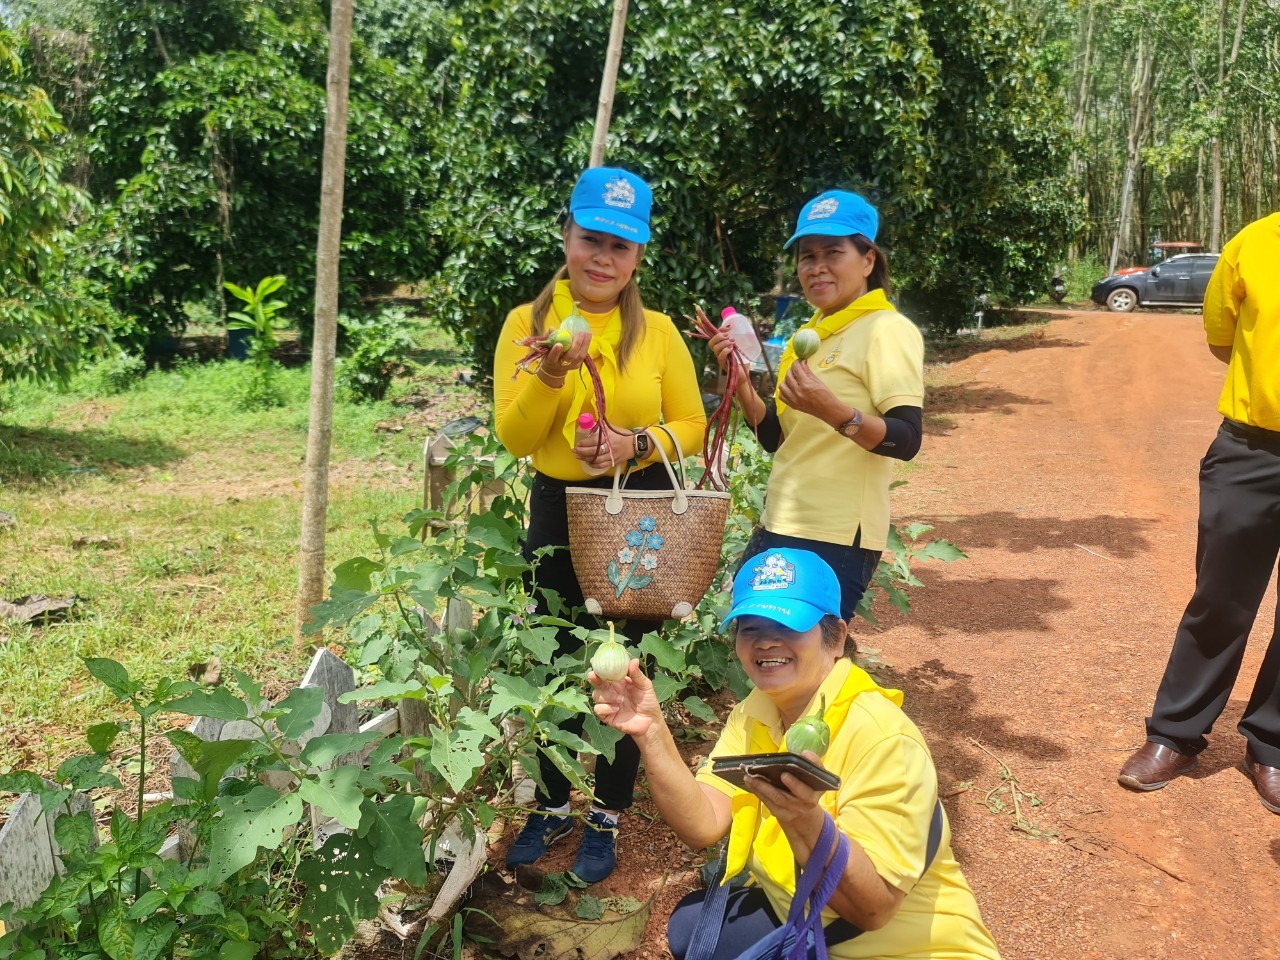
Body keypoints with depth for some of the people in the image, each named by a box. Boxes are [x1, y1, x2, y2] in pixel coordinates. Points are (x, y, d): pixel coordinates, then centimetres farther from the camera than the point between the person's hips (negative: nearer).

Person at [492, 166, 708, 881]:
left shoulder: (658, 331, -2)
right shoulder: (529, 322, -3)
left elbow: (692, 426, 1)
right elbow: (514, 436, -8)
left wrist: (638, 441, -18)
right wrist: (552, 374, -24)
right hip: (558, 509, 1)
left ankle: (607, 818, 28)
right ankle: (554, 807, 35)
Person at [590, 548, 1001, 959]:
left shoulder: (883, 739, -26)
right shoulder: (753, 714, -3)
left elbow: (871, 909, -28)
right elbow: (703, 825, -12)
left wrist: (806, 821, -45)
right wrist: (651, 732, -25)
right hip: (804, 924, 7)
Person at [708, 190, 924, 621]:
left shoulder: (887, 330, -10)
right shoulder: (814, 332, 14)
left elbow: (906, 440, -20)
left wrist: (833, 411, -35)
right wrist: (741, 380, 1)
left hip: (835, 541, -9)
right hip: (780, 529, 9)